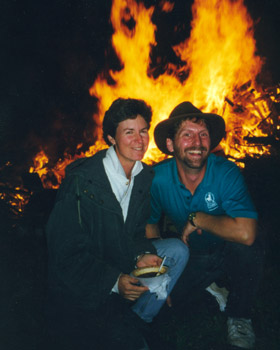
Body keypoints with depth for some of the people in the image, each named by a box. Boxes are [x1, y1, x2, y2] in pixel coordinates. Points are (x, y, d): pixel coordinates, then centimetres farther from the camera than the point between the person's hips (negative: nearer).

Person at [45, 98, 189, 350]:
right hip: (80, 285, -7)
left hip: (122, 265, 7)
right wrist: (113, 281, -26)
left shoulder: (145, 176, -1)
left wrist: (141, 255, -12)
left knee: (178, 250, -8)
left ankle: (133, 322, -4)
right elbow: (65, 253, -19)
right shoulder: (82, 181, -21)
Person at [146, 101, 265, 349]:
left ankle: (239, 317, -4)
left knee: (249, 248, -34)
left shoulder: (226, 173, -27)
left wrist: (197, 219, -29)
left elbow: (246, 233, -41)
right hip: (192, 257, 3)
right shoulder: (158, 178, -16)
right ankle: (208, 284, 20)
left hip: (229, 255, -3)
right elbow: (150, 223, 0)